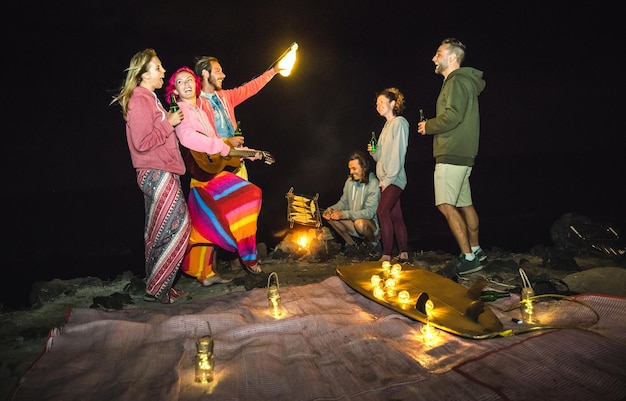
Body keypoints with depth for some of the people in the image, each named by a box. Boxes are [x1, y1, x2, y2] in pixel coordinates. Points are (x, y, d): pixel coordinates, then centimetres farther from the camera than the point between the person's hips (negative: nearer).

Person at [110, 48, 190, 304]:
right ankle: (157, 289, 3)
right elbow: (142, 142, -21)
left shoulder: (149, 98, 18)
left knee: (157, 233, 14)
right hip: (158, 174, -10)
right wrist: (169, 123, -14)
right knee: (177, 228, -7)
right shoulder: (140, 100, -13)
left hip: (158, 174, 10)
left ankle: (155, 285, 25)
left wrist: (170, 121, 11)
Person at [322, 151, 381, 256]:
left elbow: (370, 212, -25)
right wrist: (332, 209, -14)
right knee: (330, 216, -13)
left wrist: (344, 214, -32)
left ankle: (374, 243, -4)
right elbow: (343, 202, 9)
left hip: (371, 223, -6)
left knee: (360, 223, -39)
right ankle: (351, 244, 3)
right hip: (353, 221, 6)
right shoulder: (350, 181, 2)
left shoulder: (373, 184, -19)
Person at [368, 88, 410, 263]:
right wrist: (374, 152, 2)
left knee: (382, 211, -19)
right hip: (386, 179, 9)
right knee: (395, 216, 7)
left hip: (394, 178, -9)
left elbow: (398, 154, -14)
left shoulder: (399, 122, -6)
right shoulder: (387, 125, 20)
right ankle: (404, 254, 10)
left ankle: (386, 255, -18)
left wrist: (388, 179, -18)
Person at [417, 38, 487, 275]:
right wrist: (431, 126, 12)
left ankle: (468, 257, -9)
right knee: (465, 204, 15)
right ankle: (475, 250, 24)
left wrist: (428, 126, -8)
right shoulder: (464, 82, 22)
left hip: (452, 155, -11)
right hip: (460, 154, 11)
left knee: (446, 205, -13)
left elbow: (452, 117, -23)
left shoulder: (457, 82, -11)